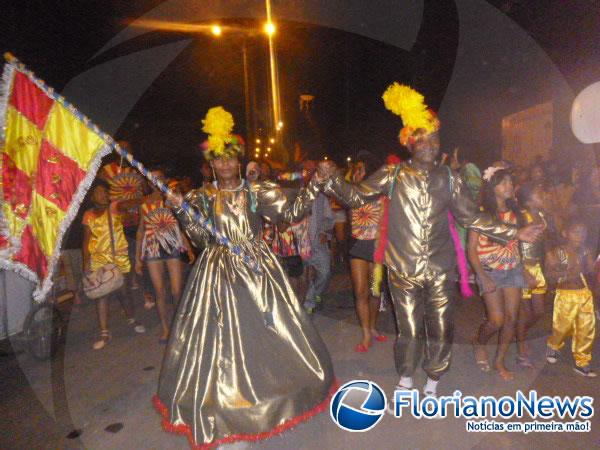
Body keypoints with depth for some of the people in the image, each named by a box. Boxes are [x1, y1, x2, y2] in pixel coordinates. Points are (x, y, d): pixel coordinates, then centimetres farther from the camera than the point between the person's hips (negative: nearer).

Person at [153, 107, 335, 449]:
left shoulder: (257, 191, 2)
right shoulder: (203, 197, 4)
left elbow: (291, 212, -6)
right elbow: (201, 237, -3)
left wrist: (315, 184, -14)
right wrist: (182, 211, -15)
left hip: (258, 267, 0)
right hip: (219, 272, 0)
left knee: (268, 327, 8)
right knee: (221, 333, 5)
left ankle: (272, 386, 33)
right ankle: (226, 396, 27)